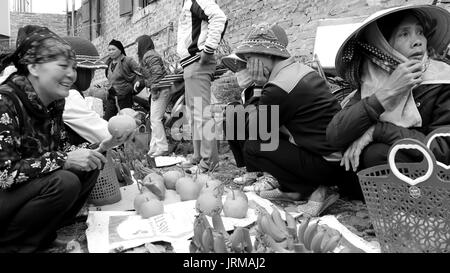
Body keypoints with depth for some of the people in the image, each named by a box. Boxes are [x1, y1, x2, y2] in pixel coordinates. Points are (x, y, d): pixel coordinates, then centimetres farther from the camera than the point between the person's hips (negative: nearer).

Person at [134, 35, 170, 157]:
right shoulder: (147, 55, 22)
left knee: (155, 119, -11)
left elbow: (157, 72, -20)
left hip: (161, 89, -11)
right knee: (154, 119, 11)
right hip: (157, 90, 11)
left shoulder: (149, 55, -9)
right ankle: (154, 147, 16)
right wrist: (141, 82, 12)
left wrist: (154, 89, -20)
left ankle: (162, 148, -9)